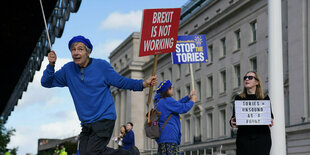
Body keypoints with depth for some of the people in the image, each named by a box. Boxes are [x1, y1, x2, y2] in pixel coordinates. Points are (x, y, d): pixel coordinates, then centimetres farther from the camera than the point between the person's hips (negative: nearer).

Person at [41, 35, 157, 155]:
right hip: (86, 123, 6)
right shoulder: (68, 69, 6)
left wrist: (143, 84, -12)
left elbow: (121, 81, 1)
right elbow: (46, 82, 8)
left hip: (104, 119, -6)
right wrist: (51, 65, -10)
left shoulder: (101, 65, -3)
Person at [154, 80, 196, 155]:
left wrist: (189, 97, 24)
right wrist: (192, 101, 9)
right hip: (168, 136, -10)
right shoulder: (167, 101, -10)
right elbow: (183, 108, -8)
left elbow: (177, 104, 28)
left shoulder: (159, 101, 20)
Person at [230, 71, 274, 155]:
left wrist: (271, 121, -10)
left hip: (262, 136, 0)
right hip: (243, 138, 1)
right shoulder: (239, 98, 12)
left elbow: (270, 115, 13)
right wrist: (232, 122, -12)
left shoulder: (265, 98, 10)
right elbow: (234, 116, 11)